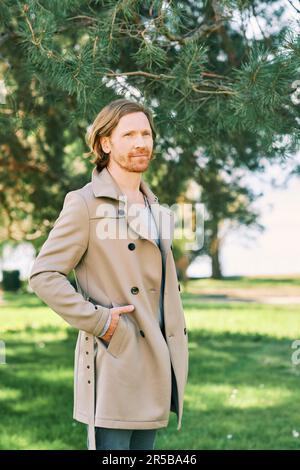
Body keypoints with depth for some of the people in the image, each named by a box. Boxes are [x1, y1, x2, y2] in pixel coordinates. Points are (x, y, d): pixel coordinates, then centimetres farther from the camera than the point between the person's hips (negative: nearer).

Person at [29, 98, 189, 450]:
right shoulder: (85, 203, -7)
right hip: (113, 362, -7)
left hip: (155, 365, 7)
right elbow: (43, 275, -12)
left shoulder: (154, 206, 17)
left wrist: (176, 351, 17)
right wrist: (98, 321, -16)